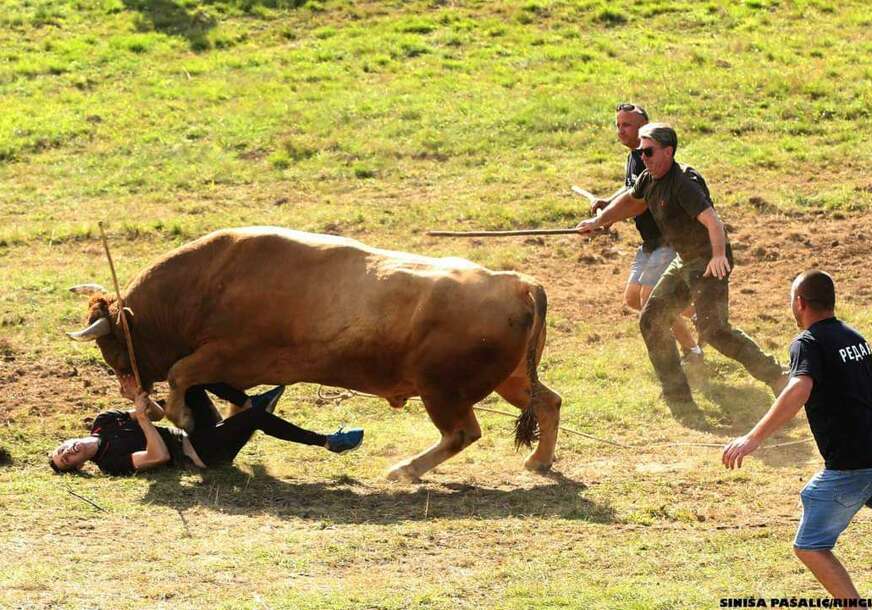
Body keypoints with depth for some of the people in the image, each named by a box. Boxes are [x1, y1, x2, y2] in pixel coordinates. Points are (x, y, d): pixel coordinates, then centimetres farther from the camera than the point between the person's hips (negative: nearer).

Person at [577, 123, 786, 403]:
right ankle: (677, 394, 16)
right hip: (683, 262, 10)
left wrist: (719, 254, -52)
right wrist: (598, 222, 33)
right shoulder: (649, 180, 5)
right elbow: (630, 201, 29)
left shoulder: (683, 183, -24)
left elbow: (712, 221, -37)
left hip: (709, 263, -10)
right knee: (651, 319, 9)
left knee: (713, 330, -20)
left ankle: (775, 377, -12)